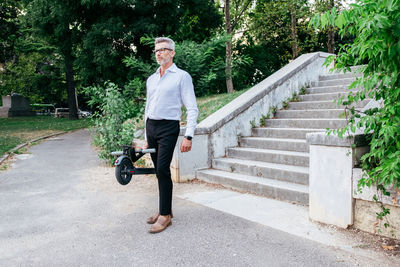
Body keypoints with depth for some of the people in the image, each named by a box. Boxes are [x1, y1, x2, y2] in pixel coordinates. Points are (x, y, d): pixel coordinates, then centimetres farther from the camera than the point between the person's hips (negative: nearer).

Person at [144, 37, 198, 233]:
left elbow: (192, 109, -7)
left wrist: (188, 136, -16)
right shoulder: (151, 79, 17)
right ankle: (165, 209, 21)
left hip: (168, 127, -6)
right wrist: (147, 137, 19)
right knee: (159, 171, 9)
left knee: (163, 170, -11)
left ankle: (165, 215, 0)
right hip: (151, 126, 6)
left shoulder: (182, 76, -2)